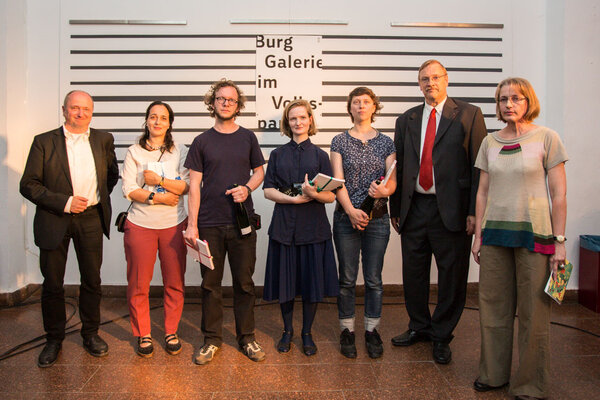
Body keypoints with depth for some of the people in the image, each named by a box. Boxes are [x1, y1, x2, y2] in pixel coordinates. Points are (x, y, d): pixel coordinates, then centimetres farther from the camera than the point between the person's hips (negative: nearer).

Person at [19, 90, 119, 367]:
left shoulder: (103, 140, 5)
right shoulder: (44, 142, -3)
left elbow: (113, 174, 20)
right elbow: (28, 185, -6)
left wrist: (99, 198, 9)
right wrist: (64, 202, -16)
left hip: (91, 219, 2)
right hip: (54, 220, -2)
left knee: (92, 281, 10)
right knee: (52, 284, 8)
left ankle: (90, 334, 28)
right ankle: (54, 339, 26)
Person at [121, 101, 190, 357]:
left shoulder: (180, 152, 6)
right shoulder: (134, 152, 4)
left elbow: (186, 186, -4)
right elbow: (128, 190, -3)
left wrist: (158, 179, -12)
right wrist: (157, 197, -13)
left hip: (174, 225, 1)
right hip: (140, 225, 0)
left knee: (174, 283, 6)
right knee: (138, 284, 4)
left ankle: (171, 332, 23)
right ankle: (143, 334, 22)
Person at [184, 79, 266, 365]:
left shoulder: (247, 137, 8)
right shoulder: (202, 141, 5)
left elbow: (259, 171, 15)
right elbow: (194, 185, 2)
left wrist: (247, 187, -8)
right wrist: (192, 224, -6)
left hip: (242, 223, 1)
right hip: (209, 223, 0)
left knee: (244, 282, 7)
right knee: (210, 283, 7)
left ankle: (246, 337, 22)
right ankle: (212, 339, 22)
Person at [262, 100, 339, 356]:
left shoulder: (320, 155, 6)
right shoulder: (278, 155, 9)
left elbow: (331, 196, 0)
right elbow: (268, 190, 1)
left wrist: (313, 193, -21)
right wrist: (295, 199, -13)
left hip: (313, 227, 0)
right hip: (284, 226, 1)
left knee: (312, 281, 4)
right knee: (285, 280, 6)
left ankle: (307, 333, 22)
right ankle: (287, 330, 26)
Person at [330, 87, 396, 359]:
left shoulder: (386, 142, 7)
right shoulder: (340, 141, 3)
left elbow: (393, 180, 2)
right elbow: (338, 181, -5)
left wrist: (385, 190, -21)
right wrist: (351, 210, -17)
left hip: (377, 219, 1)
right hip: (346, 217, -1)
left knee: (374, 279, 8)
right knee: (347, 278, 6)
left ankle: (371, 330, 23)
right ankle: (347, 330, 21)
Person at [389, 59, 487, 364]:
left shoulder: (469, 115, 1)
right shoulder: (406, 120, 12)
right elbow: (399, 167, 13)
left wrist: (475, 211, -11)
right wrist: (395, 208, 11)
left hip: (452, 210, -3)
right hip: (414, 208, 4)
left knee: (452, 276, 6)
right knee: (413, 273, 13)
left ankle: (441, 335, 25)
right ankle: (419, 327, 34)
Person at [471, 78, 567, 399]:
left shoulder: (546, 138, -2)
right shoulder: (490, 142, 9)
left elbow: (559, 194, -3)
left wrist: (560, 241, -7)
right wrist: (478, 234, 8)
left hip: (534, 234, -3)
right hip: (495, 233, 4)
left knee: (533, 313, 3)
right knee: (493, 307, 10)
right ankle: (493, 374, 27)